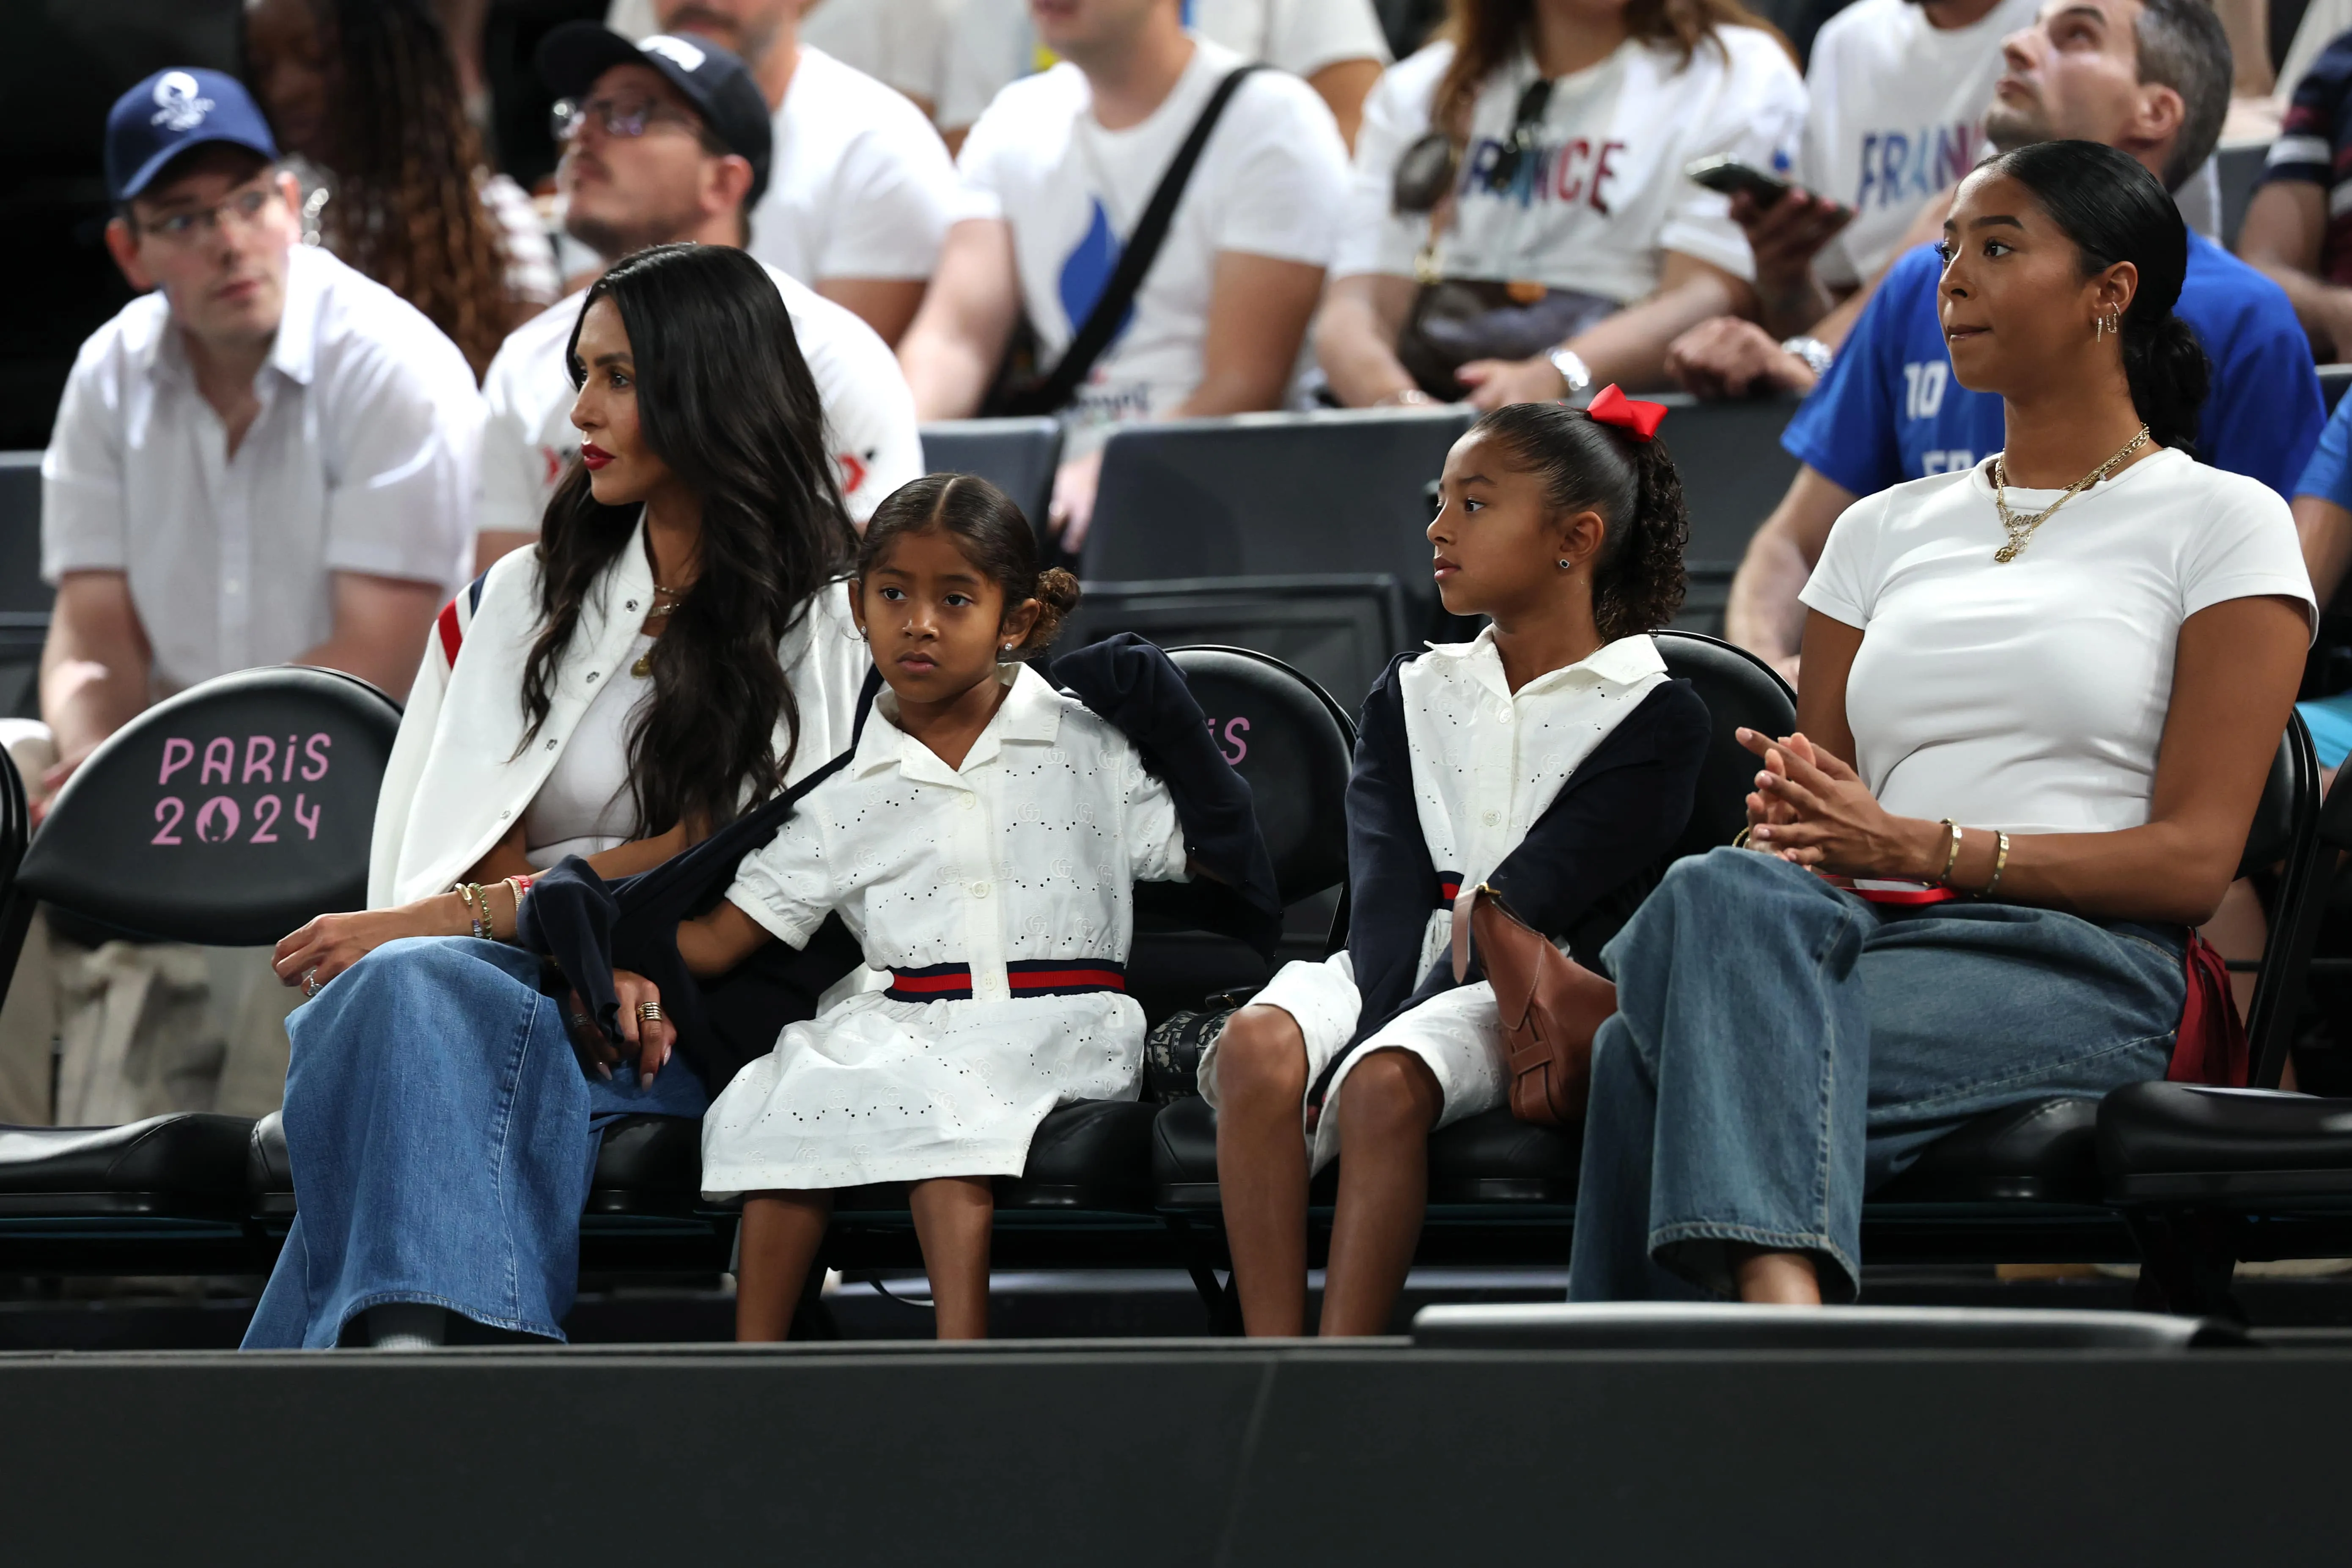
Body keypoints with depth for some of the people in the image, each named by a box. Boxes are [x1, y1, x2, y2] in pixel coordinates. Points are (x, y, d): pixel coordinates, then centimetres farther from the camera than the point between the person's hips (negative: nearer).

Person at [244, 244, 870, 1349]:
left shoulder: (822, 623, 8)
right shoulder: (529, 598, 21)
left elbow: (706, 857, -3)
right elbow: (482, 838, 10)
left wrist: (429, 921, -11)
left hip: (684, 1024, -3)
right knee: (411, 991, -36)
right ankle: (409, 1327, -55)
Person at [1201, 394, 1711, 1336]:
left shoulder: (1656, 718, 5)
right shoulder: (1410, 694, 22)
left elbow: (1529, 900, -8)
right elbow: (1388, 883, 4)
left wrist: (1393, 1033, -19)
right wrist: (1375, 1018, -16)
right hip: (1386, 970, 4)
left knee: (1385, 1083, -36)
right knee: (1259, 1045, -30)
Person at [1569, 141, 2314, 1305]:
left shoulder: (2222, 523, 10)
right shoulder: (1886, 531, 27)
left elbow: (2195, 859, 0)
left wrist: (1923, 845, -12)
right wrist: (1787, 819, -6)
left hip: (2078, 972, -4)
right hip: (1861, 938, 4)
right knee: (1720, 894, -37)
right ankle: (1782, 1299, -52)